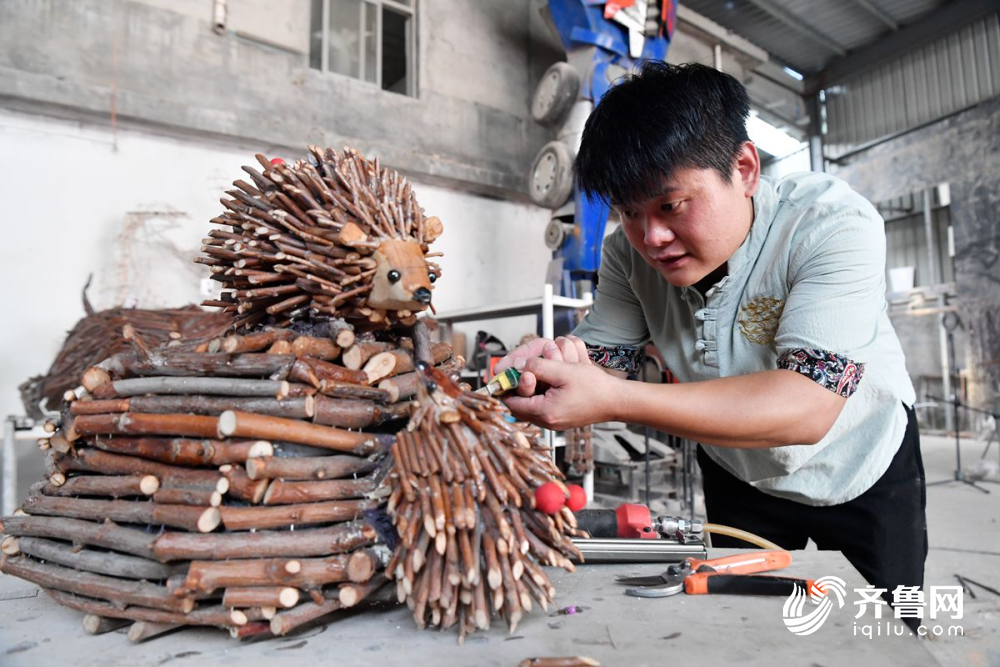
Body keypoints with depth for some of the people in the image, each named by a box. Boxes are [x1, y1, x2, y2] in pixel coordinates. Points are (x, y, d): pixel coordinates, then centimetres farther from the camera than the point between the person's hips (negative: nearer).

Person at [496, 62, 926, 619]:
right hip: (739, 476, 3)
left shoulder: (834, 223, -33)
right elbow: (603, 363, -18)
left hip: (862, 469, -2)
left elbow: (809, 406, -43)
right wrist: (560, 363, -43)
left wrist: (614, 400, -52)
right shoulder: (630, 249, -20)